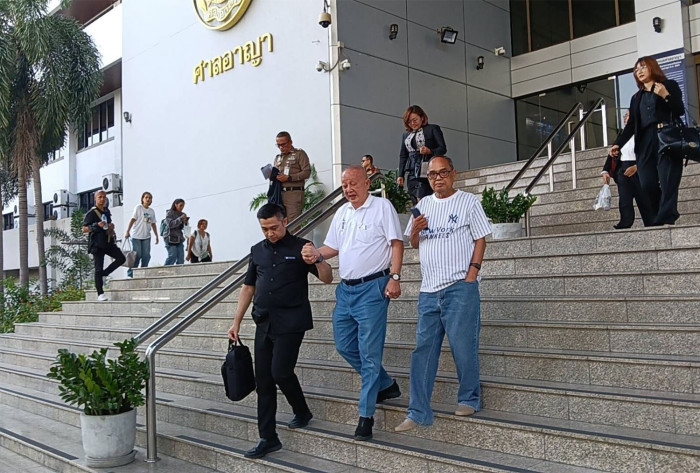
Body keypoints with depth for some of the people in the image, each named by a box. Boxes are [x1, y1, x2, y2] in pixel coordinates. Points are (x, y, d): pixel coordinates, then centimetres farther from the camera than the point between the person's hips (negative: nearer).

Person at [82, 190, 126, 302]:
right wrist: (97, 225, -23)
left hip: (108, 242, 7)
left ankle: (104, 273, 11)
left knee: (121, 258, -3)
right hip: (97, 244, -7)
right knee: (98, 268, -5)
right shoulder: (91, 213, -6)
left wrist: (111, 227, 9)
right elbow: (84, 229, -9)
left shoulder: (107, 211, 15)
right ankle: (100, 294, -2)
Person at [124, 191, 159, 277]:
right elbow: (132, 219, -7)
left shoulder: (152, 211, 12)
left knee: (146, 256, 3)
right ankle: (130, 274, 6)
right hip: (136, 236, -5)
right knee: (137, 256, -4)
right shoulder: (138, 207, -3)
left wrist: (156, 236, 15)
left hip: (146, 237, 5)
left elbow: (153, 224, 17)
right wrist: (127, 231, -14)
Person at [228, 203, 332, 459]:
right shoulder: (258, 251, 12)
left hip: (291, 323, -5)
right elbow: (248, 287, 18)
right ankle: (268, 438, 13)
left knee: (280, 372, -12)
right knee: (263, 380, 4)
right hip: (264, 323, 5)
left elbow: (327, 278, -5)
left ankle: (302, 412, 18)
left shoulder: (300, 247, -2)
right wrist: (236, 322, 15)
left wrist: (316, 261, -26)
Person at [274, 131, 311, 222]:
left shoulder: (299, 153, 3)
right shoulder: (277, 157, 22)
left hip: (294, 193, -6)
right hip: (279, 193, 6)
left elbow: (307, 172, -6)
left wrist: (288, 178, -13)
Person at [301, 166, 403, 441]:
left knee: (369, 352, -5)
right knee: (344, 344, 12)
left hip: (372, 288, -8)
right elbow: (333, 246, 18)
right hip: (345, 289, 8)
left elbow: (396, 243, -9)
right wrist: (317, 255, -4)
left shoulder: (382, 207, -4)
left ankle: (366, 416, 3)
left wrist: (394, 278, -18)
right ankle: (385, 385, 30)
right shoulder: (341, 213, 16)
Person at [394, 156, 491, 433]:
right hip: (428, 288, 5)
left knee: (463, 347, 0)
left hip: (460, 287, -5)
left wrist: (472, 273, -12)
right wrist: (415, 231, -2)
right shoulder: (423, 205, 16)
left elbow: (480, 240, -1)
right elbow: (414, 244, 20)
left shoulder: (468, 202, 3)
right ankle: (418, 413, 9)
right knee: (423, 350, 4)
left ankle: (469, 399, 21)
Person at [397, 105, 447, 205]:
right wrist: (400, 175, 13)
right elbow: (403, 156, 22)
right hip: (412, 174, 5)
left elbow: (443, 148, 2)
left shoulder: (433, 129, 7)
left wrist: (430, 151, -18)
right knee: (415, 204, -1)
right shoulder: (406, 135, 22)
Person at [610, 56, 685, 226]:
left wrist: (666, 96, -13)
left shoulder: (669, 85, 12)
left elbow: (680, 111, 1)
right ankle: (659, 220, -1)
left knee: (667, 182, -15)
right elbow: (631, 124, 16)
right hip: (645, 143, 5)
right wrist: (618, 144, 3)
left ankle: (666, 220, -20)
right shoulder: (636, 98, 24)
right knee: (647, 185, -7)